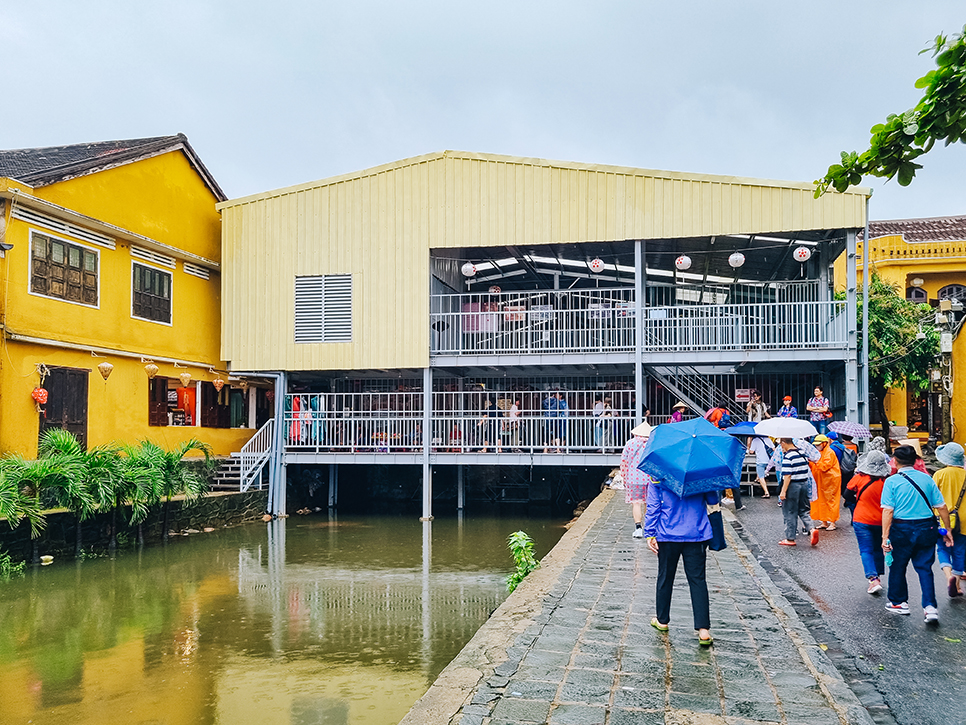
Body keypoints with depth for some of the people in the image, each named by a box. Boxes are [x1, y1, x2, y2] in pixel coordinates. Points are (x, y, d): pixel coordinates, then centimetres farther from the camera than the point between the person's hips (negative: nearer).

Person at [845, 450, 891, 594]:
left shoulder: (859, 478, -11)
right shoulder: (886, 481, -10)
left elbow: (847, 496, -1)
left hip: (862, 521, -2)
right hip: (880, 521, 2)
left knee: (866, 551, 1)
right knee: (878, 549, 19)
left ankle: (873, 579, -13)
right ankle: (878, 576, 29)